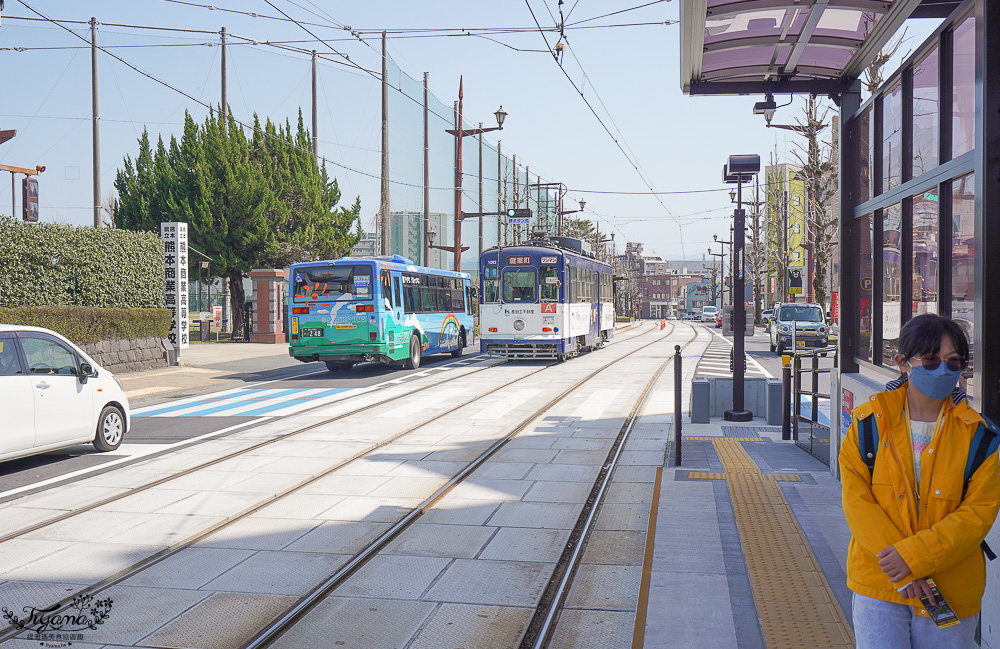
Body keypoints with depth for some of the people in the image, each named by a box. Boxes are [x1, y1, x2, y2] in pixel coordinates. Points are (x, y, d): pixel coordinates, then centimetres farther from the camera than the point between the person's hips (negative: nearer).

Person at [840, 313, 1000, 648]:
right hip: (878, 585, 0)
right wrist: (898, 566, -15)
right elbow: (856, 497, -6)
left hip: (950, 592, 1)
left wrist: (915, 555, -18)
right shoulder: (870, 421, -2)